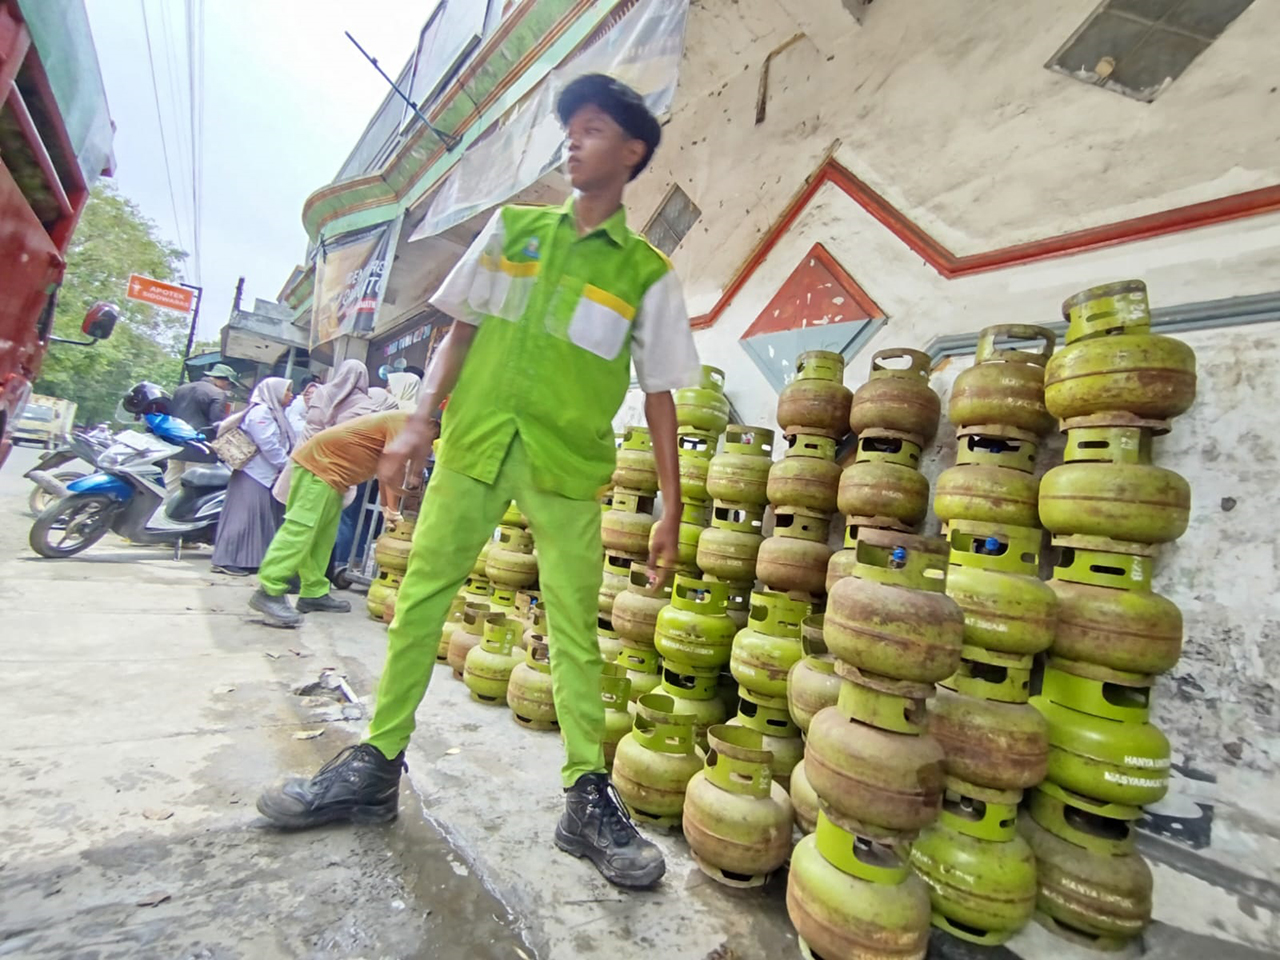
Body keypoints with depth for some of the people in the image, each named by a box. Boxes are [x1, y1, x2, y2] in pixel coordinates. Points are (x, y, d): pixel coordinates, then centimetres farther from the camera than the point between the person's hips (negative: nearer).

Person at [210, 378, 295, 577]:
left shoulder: (275, 413, 18)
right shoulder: (260, 412, -12)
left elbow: (285, 444, 13)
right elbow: (269, 446, -19)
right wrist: (287, 465, -13)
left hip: (268, 475, 10)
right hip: (254, 474, -10)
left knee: (265, 519, 11)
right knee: (245, 516, -6)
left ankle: (252, 560, 19)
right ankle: (225, 560, 1)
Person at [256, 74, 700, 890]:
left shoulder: (646, 271, 6)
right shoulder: (512, 228, 14)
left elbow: (660, 393, 3)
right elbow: (462, 331, 14)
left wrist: (671, 506, -2)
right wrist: (421, 421, 4)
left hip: (568, 463, -2)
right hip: (474, 441, 3)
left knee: (575, 629, 0)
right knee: (420, 599, 7)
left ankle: (588, 797, 15)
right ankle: (375, 767, 25)